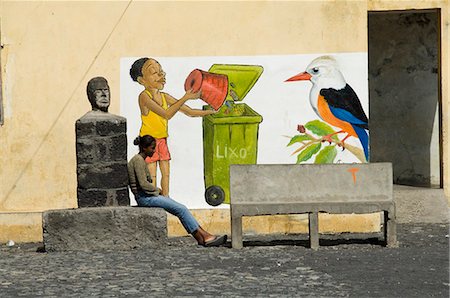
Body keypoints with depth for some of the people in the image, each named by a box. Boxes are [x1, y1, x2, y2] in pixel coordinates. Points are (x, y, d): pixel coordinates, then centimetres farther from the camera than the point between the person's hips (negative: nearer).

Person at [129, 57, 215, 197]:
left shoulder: (165, 97, 3)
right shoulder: (144, 96, -19)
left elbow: (189, 112, 6)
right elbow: (167, 114, -32)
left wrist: (213, 111, -2)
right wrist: (185, 98, -37)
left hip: (162, 140, 7)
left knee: (166, 173, 10)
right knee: (151, 176, -4)